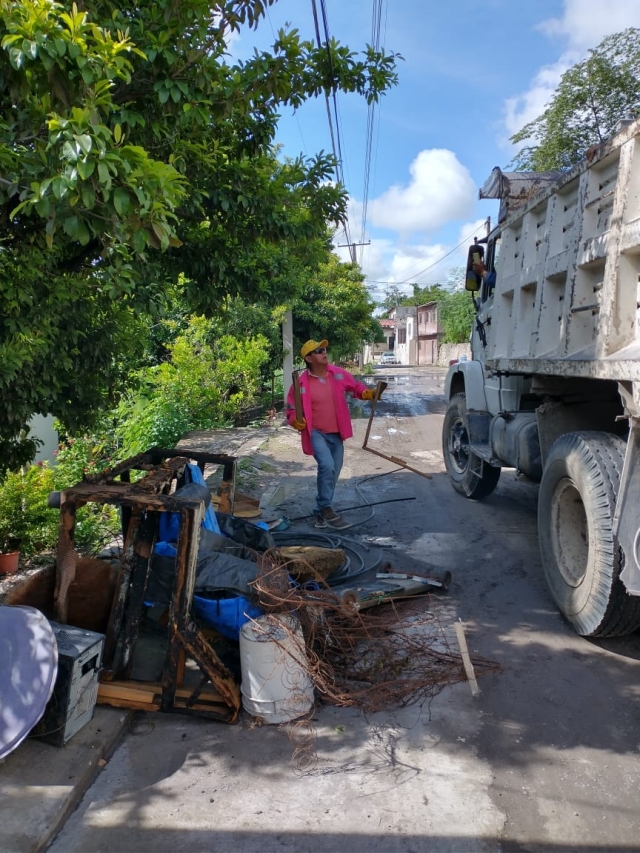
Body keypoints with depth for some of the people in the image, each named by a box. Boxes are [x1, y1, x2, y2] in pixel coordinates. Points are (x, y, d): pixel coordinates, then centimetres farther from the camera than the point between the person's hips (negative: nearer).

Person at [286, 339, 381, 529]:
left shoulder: (338, 374, -4)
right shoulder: (302, 382, -12)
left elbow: (356, 387, 11)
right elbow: (291, 408, -3)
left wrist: (369, 393, -10)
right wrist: (296, 421, -24)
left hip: (336, 434, 5)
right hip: (316, 433, -5)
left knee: (333, 473, 13)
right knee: (327, 466, -26)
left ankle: (320, 511, 31)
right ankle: (326, 508, -7)